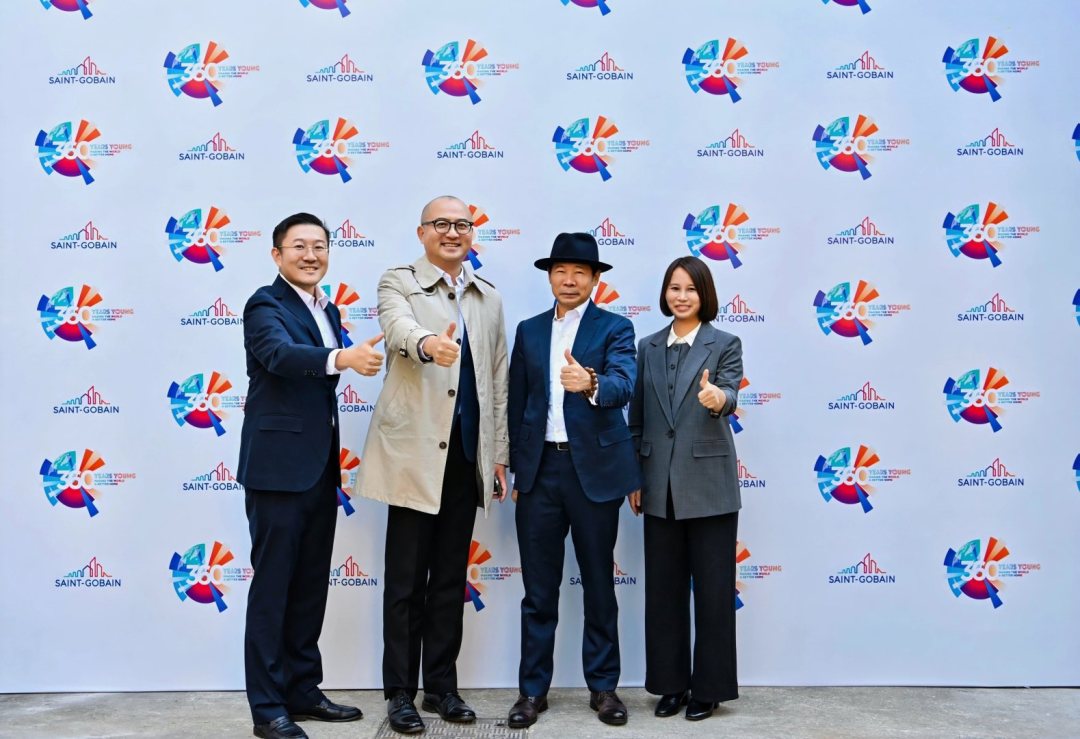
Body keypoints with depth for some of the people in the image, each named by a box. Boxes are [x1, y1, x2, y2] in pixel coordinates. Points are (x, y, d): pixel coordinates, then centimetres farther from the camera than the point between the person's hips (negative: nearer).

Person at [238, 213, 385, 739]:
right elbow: (280, 354, -31)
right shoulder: (265, 305, -9)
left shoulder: (329, 312, 15)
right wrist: (341, 358, -48)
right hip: (277, 468, -8)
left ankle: (303, 691, 26)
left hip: (320, 469, 8)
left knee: (311, 586, 14)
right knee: (273, 587, -1)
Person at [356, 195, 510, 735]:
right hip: (415, 452, -4)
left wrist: (500, 453, 9)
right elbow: (399, 326, -23)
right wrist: (429, 343, -46)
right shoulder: (398, 282, 1)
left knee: (451, 577, 12)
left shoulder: (489, 298, 14)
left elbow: (498, 381, 14)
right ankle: (400, 692, 16)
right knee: (406, 579, 3)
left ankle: (441, 685, 24)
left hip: (467, 454, 4)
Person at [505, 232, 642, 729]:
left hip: (595, 469, -2)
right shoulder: (529, 331, 12)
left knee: (599, 584, 8)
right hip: (539, 469, 3)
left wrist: (591, 383, -40)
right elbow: (516, 402, 12)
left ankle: (603, 686, 22)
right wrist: (513, 466, 7)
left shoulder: (615, 328, 0)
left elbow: (623, 385, -18)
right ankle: (533, 689, 18)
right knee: (538, 589, 7)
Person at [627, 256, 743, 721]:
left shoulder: (725, 345, -1)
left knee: (712, 588, 4)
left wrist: (717, 399, -41)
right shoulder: (648, 348, 9)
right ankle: (671, 683, 24)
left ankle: (709, 687, 18)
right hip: (660, 486, 4)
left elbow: (730, 394, -17)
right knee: (663, 588, 10)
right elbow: (637, 417, 10)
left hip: (708, 483, -4)